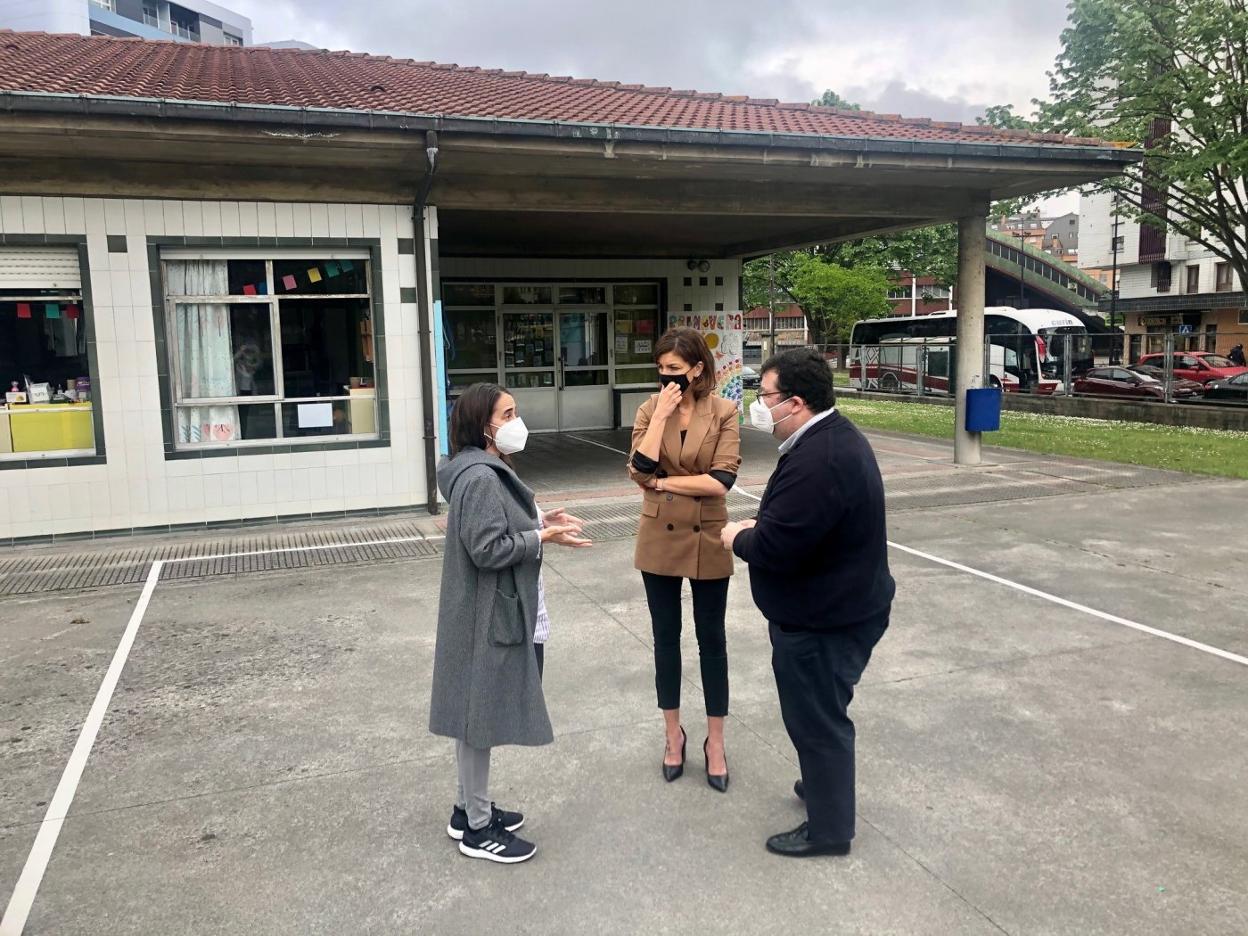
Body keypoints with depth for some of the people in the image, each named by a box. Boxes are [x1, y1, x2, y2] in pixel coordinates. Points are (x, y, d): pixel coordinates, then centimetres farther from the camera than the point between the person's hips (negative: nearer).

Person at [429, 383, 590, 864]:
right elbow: (488, 550, -25)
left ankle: (469, 809, 33)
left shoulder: (490, 471, 11)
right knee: (480, 716, 2)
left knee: (478, 714, 19)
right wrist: (542, 537, -18)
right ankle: (478, 829, 16)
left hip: (495, 612, 10)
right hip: (486, 617, -10)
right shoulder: (479, 477, -21)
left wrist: (537, 522, 4)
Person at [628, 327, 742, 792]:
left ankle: (715, 741, 24)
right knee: (666, 638, 13)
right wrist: (662, 413, -18)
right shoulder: (649, 409, -2)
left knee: (711, 639, 9)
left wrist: (663, 482, -14)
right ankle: (674, 734, 30)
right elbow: (640, 468, -16)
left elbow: (722, 479, -17)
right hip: (660, 538, 2)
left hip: (707, 538, -2)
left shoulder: (723, 412, -8)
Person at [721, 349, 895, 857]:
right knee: (819, 712, 27)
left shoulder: (818, 461, -31)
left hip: (822, 621, -10)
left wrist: (738, 538, -11)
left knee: (816, 719, 7)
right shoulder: (835, 436, 5)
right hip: (839, 604, 10)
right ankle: (824, 783, 47)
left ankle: (828, 828, 25)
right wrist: (760, 525, 2)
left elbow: (775, 548, -31)